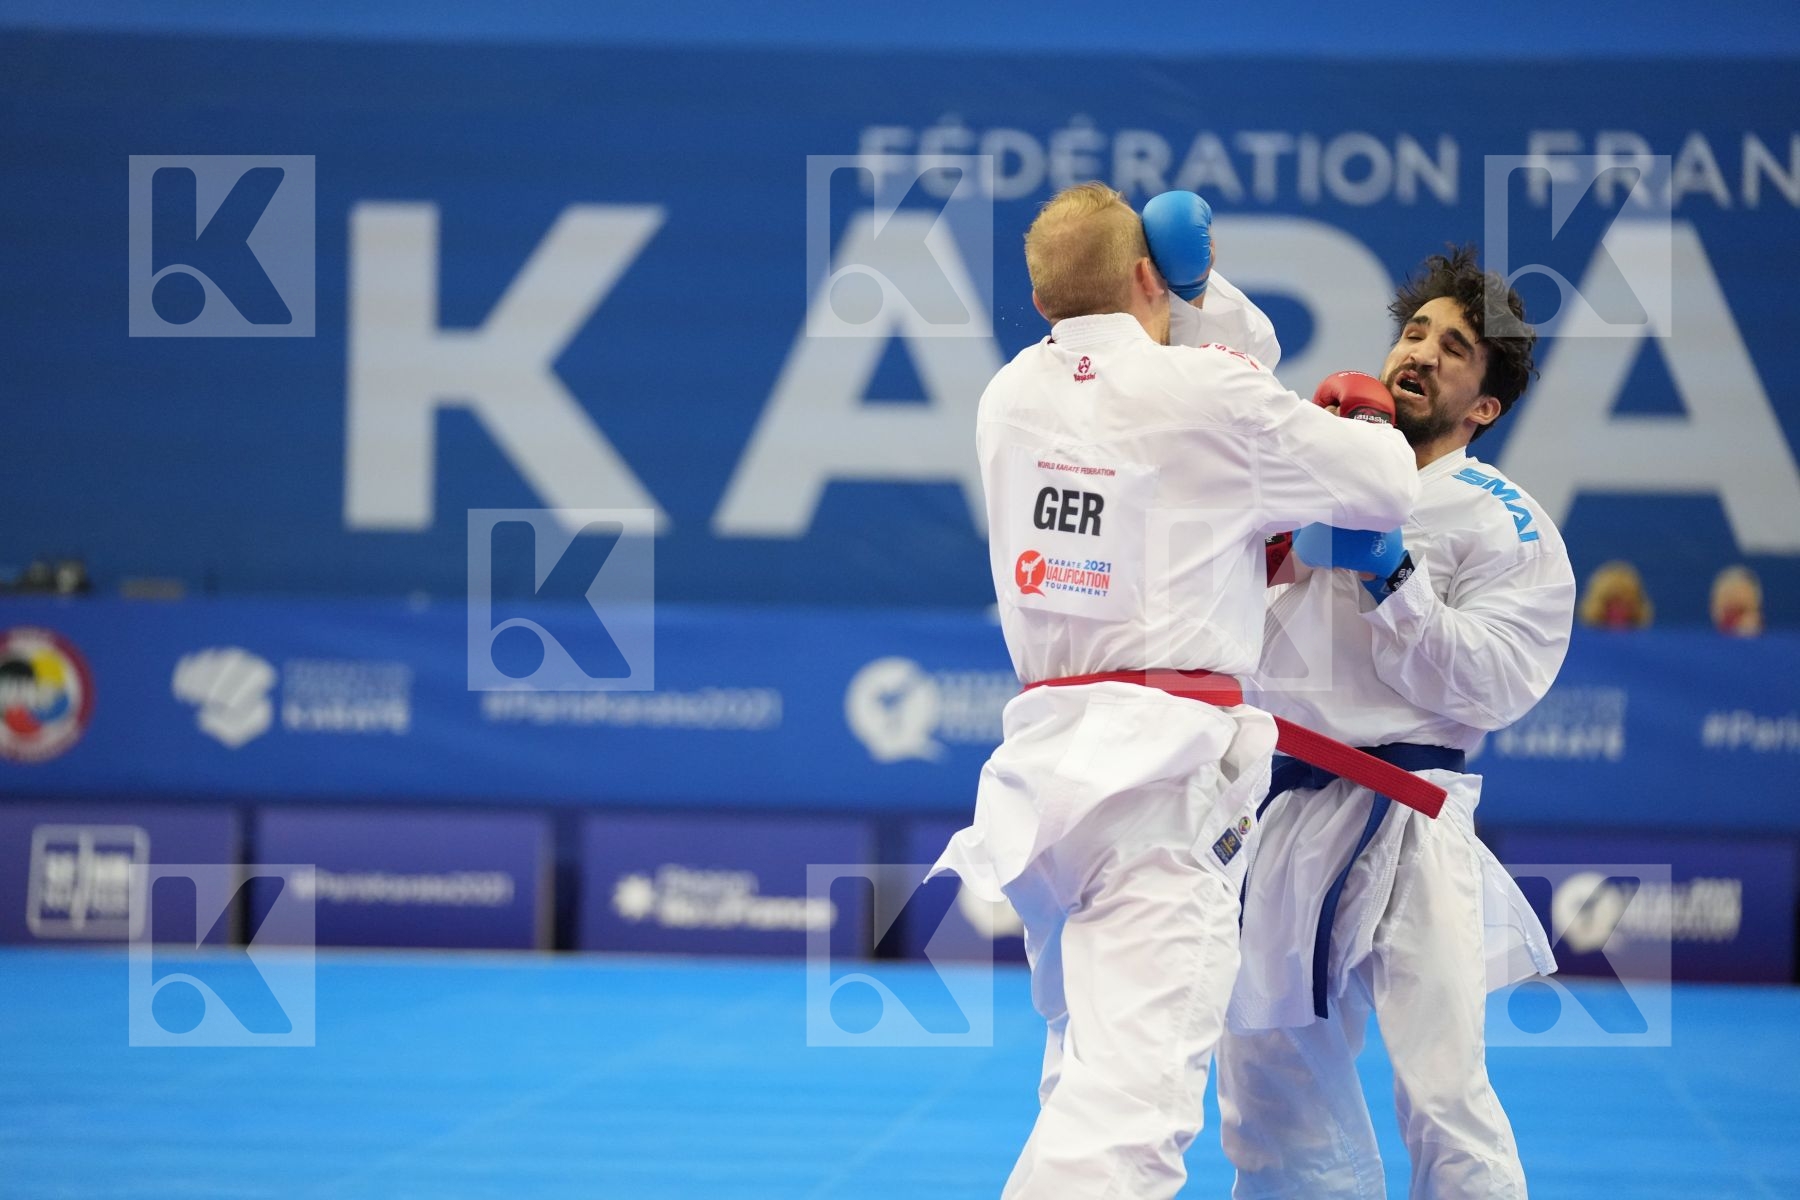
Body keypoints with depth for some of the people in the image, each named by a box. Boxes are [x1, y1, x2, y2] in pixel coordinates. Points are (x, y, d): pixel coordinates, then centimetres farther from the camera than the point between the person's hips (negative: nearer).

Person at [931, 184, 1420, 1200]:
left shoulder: (1012, 396, 10)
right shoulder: (1210, 395, -6)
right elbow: (1390, 490, 7)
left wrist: (1203, 291, 16)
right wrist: (1359, 429, 27)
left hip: (1046, 758, 7)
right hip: (1163, 769, -7)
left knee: (1088, 1056, 21)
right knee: (1134, 1087, -16)